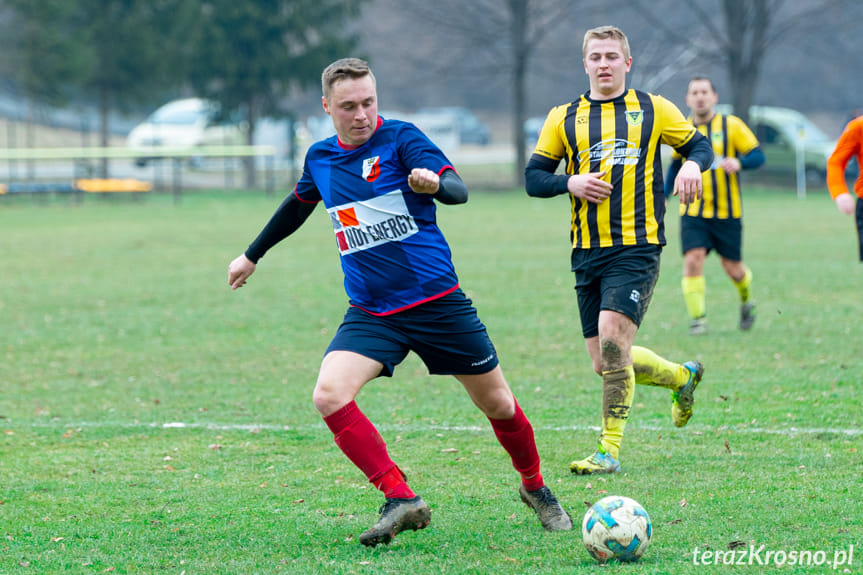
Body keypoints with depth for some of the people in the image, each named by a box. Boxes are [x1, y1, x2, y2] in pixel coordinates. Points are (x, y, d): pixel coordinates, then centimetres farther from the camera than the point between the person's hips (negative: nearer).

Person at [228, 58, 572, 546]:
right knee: (329, 396, -22)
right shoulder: (320, 158, 6)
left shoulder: (400, 138, -8)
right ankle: (401, 500, -18)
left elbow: (459, 190, -21)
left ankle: (535, 488, 33)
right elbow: (297, 207, 27)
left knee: (497, 403, 5)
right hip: (370, 314, 3)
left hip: (437, 300, -3)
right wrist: (252, 255, 38)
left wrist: (434, 183, -44)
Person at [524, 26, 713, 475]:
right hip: (587, 250, 4)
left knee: (612, 336, -22)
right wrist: (570, 183, -8)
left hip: (637, 246, -4)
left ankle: (609, 450, -14)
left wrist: (692, 165, -7)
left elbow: (699, 145, 16)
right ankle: (682, 376, 34)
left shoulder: (653, 110, 7)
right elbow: (533, 177, 12)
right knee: (606, 363, 4)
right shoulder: (564, 118, 11)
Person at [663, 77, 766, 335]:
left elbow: (758, 155, -5)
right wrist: (664, 197, 12)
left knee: (733, 268, 4)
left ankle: (746, 301, 36)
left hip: (727, 212, -2)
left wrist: (738, 163, -26)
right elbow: (675, 165, 22)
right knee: (693, 260, -16)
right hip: (693, 213, 2)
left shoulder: (731, 125, -3)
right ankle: (697, 319, -9)